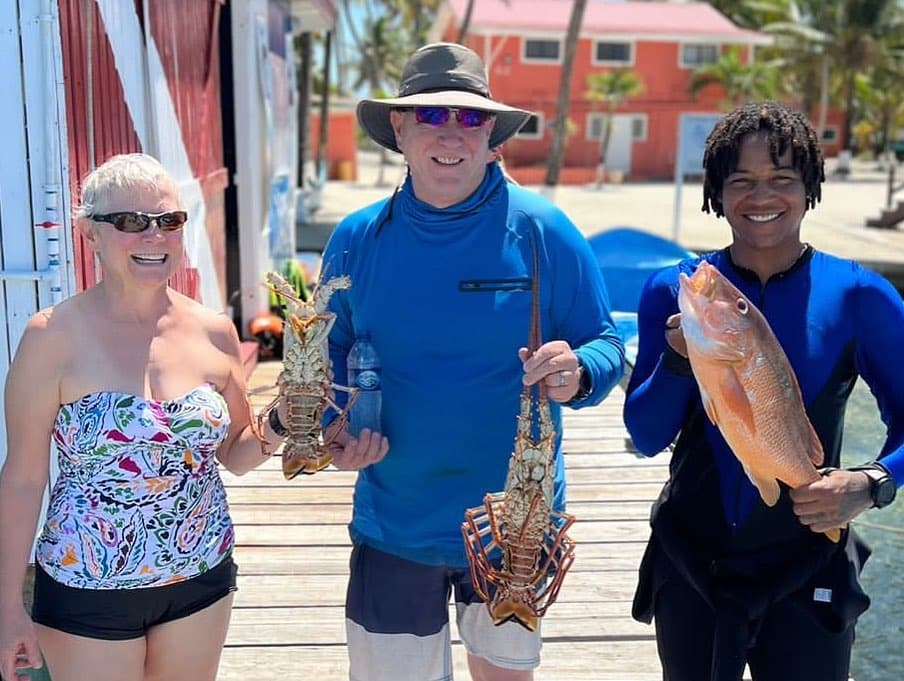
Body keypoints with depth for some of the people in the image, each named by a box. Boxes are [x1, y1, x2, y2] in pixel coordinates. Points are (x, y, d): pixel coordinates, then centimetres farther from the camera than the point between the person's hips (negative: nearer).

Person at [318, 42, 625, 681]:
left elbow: (605, 347, -5)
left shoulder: (544, 231, -10)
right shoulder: (356, 240, -4)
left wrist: (576, 375, -28)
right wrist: (337, 425, -11)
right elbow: (333, 356, 8)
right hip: (394, 525, 1)